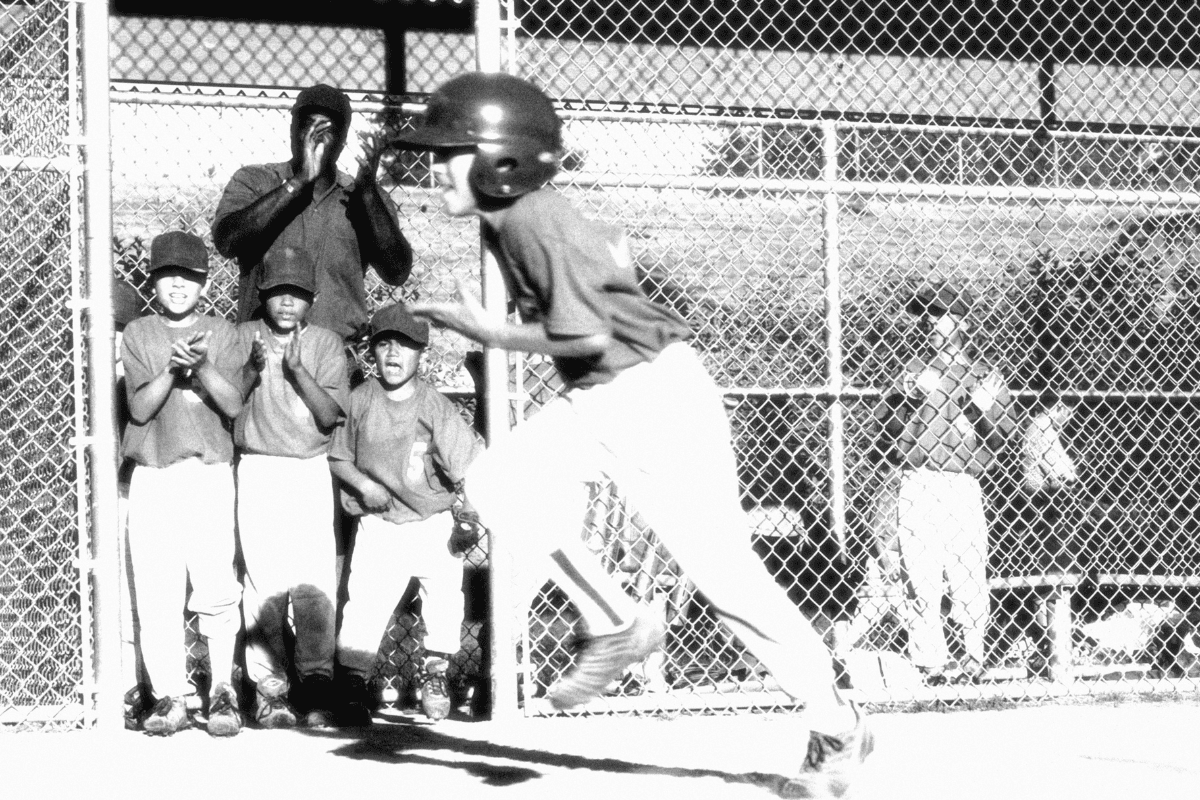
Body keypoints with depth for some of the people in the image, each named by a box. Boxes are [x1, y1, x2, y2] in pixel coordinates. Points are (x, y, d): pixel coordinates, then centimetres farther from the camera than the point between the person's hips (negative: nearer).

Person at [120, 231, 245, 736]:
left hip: (209, 473, -1)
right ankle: (169, 698, 2)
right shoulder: (137, 335, 9)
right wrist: (171, 367, -17)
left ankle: (222, 692, 1)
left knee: (216, 587, -8)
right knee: (154, 591, -3)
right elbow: (140, 407, -2)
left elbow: (233, 405, -3)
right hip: (152, 477, 1)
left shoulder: (221, 334, 9)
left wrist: (203, 365, -17)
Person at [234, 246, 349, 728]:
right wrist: (254, 368, -15)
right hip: (257, 471, 0)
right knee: (264, 580, -7)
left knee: (316, 580, -9)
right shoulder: (243, 338, 8)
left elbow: (330, 416, -2)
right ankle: (269, 690, -4)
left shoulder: (326, 344, 8)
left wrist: (297, 368, -13)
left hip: (311, 472, 0)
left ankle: (317, 685, -6)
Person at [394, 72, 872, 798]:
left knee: (722, 567, -6)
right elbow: (611, 248, 21)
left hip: (658, 391, -9)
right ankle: (616, 627, 0)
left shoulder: (538, 222, -21)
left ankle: (838, 727, 6)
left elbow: (587, 335, -24)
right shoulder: (503, 222, 6)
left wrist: (493, 335, -14)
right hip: (593, 400, 9)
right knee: (497, 485, -10)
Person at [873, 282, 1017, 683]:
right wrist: (902, 398, -6)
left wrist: (986, 410, -11)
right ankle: (932, 661, 1)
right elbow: (884, 429, 11)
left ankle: (974, 657, 7)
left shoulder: (986, 376, 11)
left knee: (969, 576, -5)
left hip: (963, 488, -1)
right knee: (922, 577, -3)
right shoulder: (916, 369, 15)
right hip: (917, 486, 1)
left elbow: (1001, 440, 6)